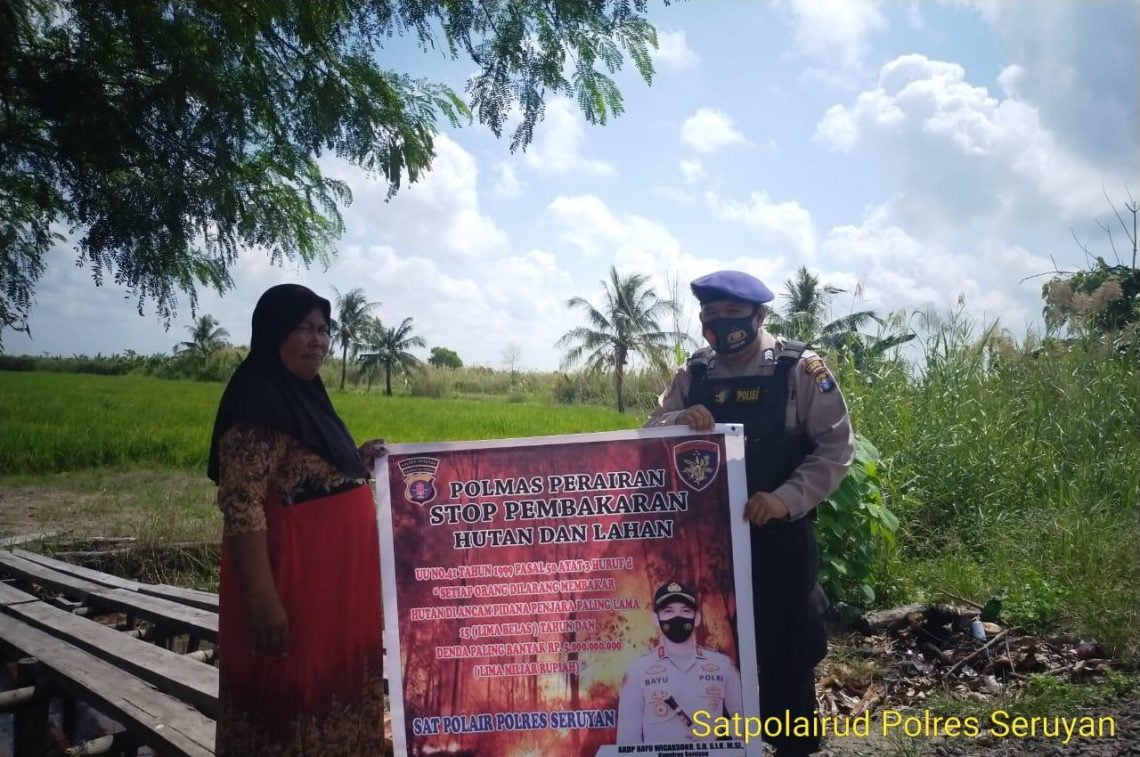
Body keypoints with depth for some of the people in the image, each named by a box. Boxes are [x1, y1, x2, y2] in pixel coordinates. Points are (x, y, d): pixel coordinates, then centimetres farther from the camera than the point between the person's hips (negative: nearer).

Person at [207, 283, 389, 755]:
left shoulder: (304, 397, 13)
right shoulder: (257, 403, -16)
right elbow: (242, 507, -23)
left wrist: (356, 464, 11)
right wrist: (264, 600, -26)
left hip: (333, 583, 9)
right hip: (293, 584, -9)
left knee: (329, 698, 16)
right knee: (293, 700, 0)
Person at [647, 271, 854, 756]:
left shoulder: (800, 369, -7)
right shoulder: (692, 375, 5)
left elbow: (836, 448, -8)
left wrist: (786, 499, -22)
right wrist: (678, 420, -18)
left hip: (780, 537, -3)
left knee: (785, 649, 8)